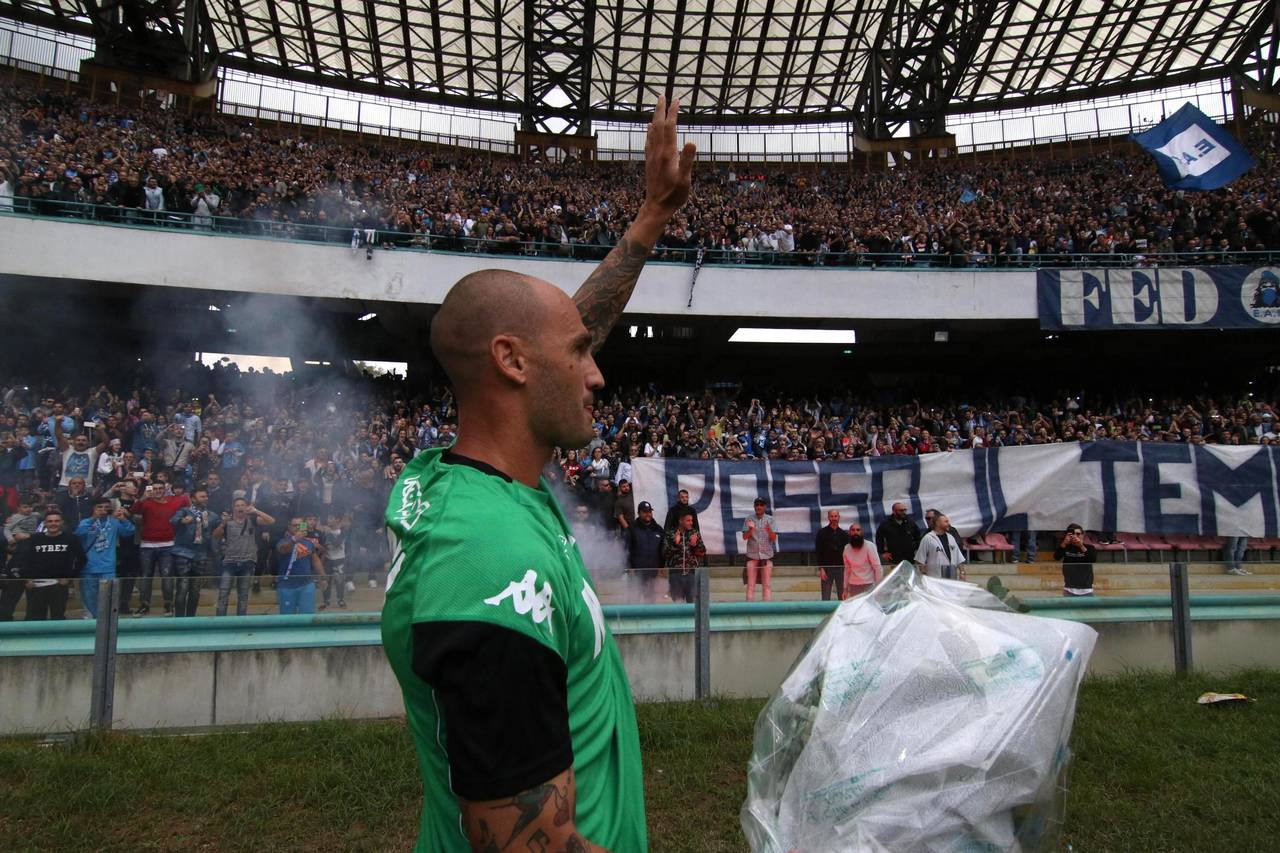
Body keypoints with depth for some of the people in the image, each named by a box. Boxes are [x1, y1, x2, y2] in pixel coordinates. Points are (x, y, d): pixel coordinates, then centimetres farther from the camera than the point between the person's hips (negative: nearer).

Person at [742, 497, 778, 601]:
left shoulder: (770, 519, 4)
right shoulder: (749, 519, 5)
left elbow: (774, 538, -3)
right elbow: (745, 537, -3)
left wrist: (769, 530, -24)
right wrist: (751, 529, -22)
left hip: (766, 555, 0)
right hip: (752, 555, 0)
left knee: (767, 585, -2)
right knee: (750, 584, -2)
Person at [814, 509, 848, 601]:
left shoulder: (844, 534, 8)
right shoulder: (822, 533, 0)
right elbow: (818, 552, -3)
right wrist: (821, 569, -10)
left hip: (841, 568, 3)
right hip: (827, 568, -2)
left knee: (842, 597, 5)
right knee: (826, 598, -2)